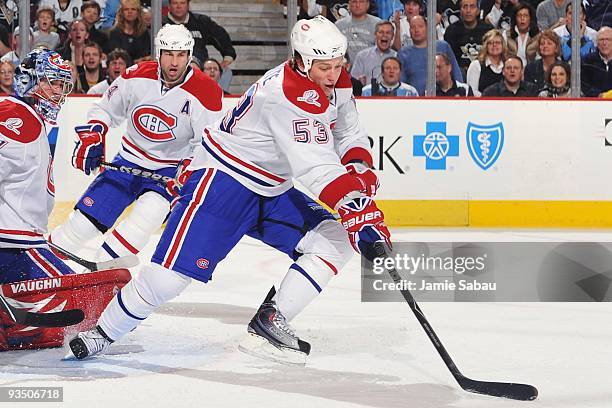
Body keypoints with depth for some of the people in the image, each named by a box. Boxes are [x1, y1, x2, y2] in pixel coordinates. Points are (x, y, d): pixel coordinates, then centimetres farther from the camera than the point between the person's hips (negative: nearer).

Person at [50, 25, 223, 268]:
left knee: (151, 209, -31)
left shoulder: (205, 94, -17)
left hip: (170, 168, -3)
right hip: (129, 161, 3)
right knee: (87, 216, -2)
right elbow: (106, 109, 6)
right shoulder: (137, 77, -9)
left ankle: (105, 265, -25)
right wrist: (91, 137, -9)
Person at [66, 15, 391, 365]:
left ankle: (270, 322, -7)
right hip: (223, 178, -9)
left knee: (336, 240, -5)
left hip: (272, 191, 9)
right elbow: (318, 168, -34)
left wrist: (361, 173, -10)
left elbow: (351, 138, 10)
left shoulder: (337, 83, -2)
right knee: (174, 269, -17)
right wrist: (358, 213, -37)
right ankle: (104, 333, 2)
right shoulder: (285, 94, -30)